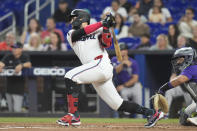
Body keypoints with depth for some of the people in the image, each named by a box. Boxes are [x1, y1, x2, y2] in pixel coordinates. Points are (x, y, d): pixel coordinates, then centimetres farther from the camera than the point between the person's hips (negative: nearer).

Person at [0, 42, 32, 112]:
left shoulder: (25, 57, -2)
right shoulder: (8, 56, 7)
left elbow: (29, 64, -21)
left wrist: (21, 65, -40)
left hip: (19, 87, -5)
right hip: (9, 86, 5)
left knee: (17, 109, -12)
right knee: (10, 109, 12)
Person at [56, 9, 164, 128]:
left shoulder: (98, 30, 12)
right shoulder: (71, 34, 22)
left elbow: (107, 44, -4)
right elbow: (81, 32, -1)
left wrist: (106, 28, -15)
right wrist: (102, 23, -5)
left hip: (102, 64, -5)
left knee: (70, 77, -22)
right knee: (118, 105, 1)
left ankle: (73, 116, -26)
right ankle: (152, 113, 9)